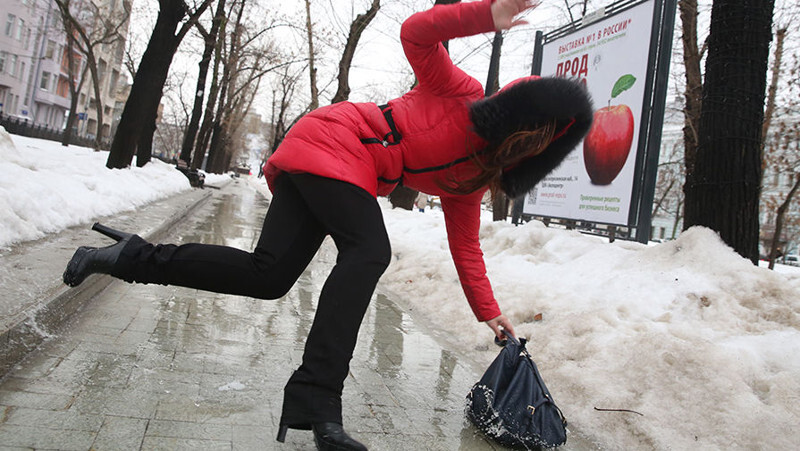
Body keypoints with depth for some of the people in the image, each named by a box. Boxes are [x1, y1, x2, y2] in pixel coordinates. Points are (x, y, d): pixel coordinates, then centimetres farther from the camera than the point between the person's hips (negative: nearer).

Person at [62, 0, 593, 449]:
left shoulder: (472, 179, 12)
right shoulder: (462, 93, -4)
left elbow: (465, 245, 14)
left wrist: (488, 311, 12)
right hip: (336, 143, -7)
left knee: (268, 276, -8)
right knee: (369, 250, -27)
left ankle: (132, 257, 6)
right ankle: (316, 398, -31)